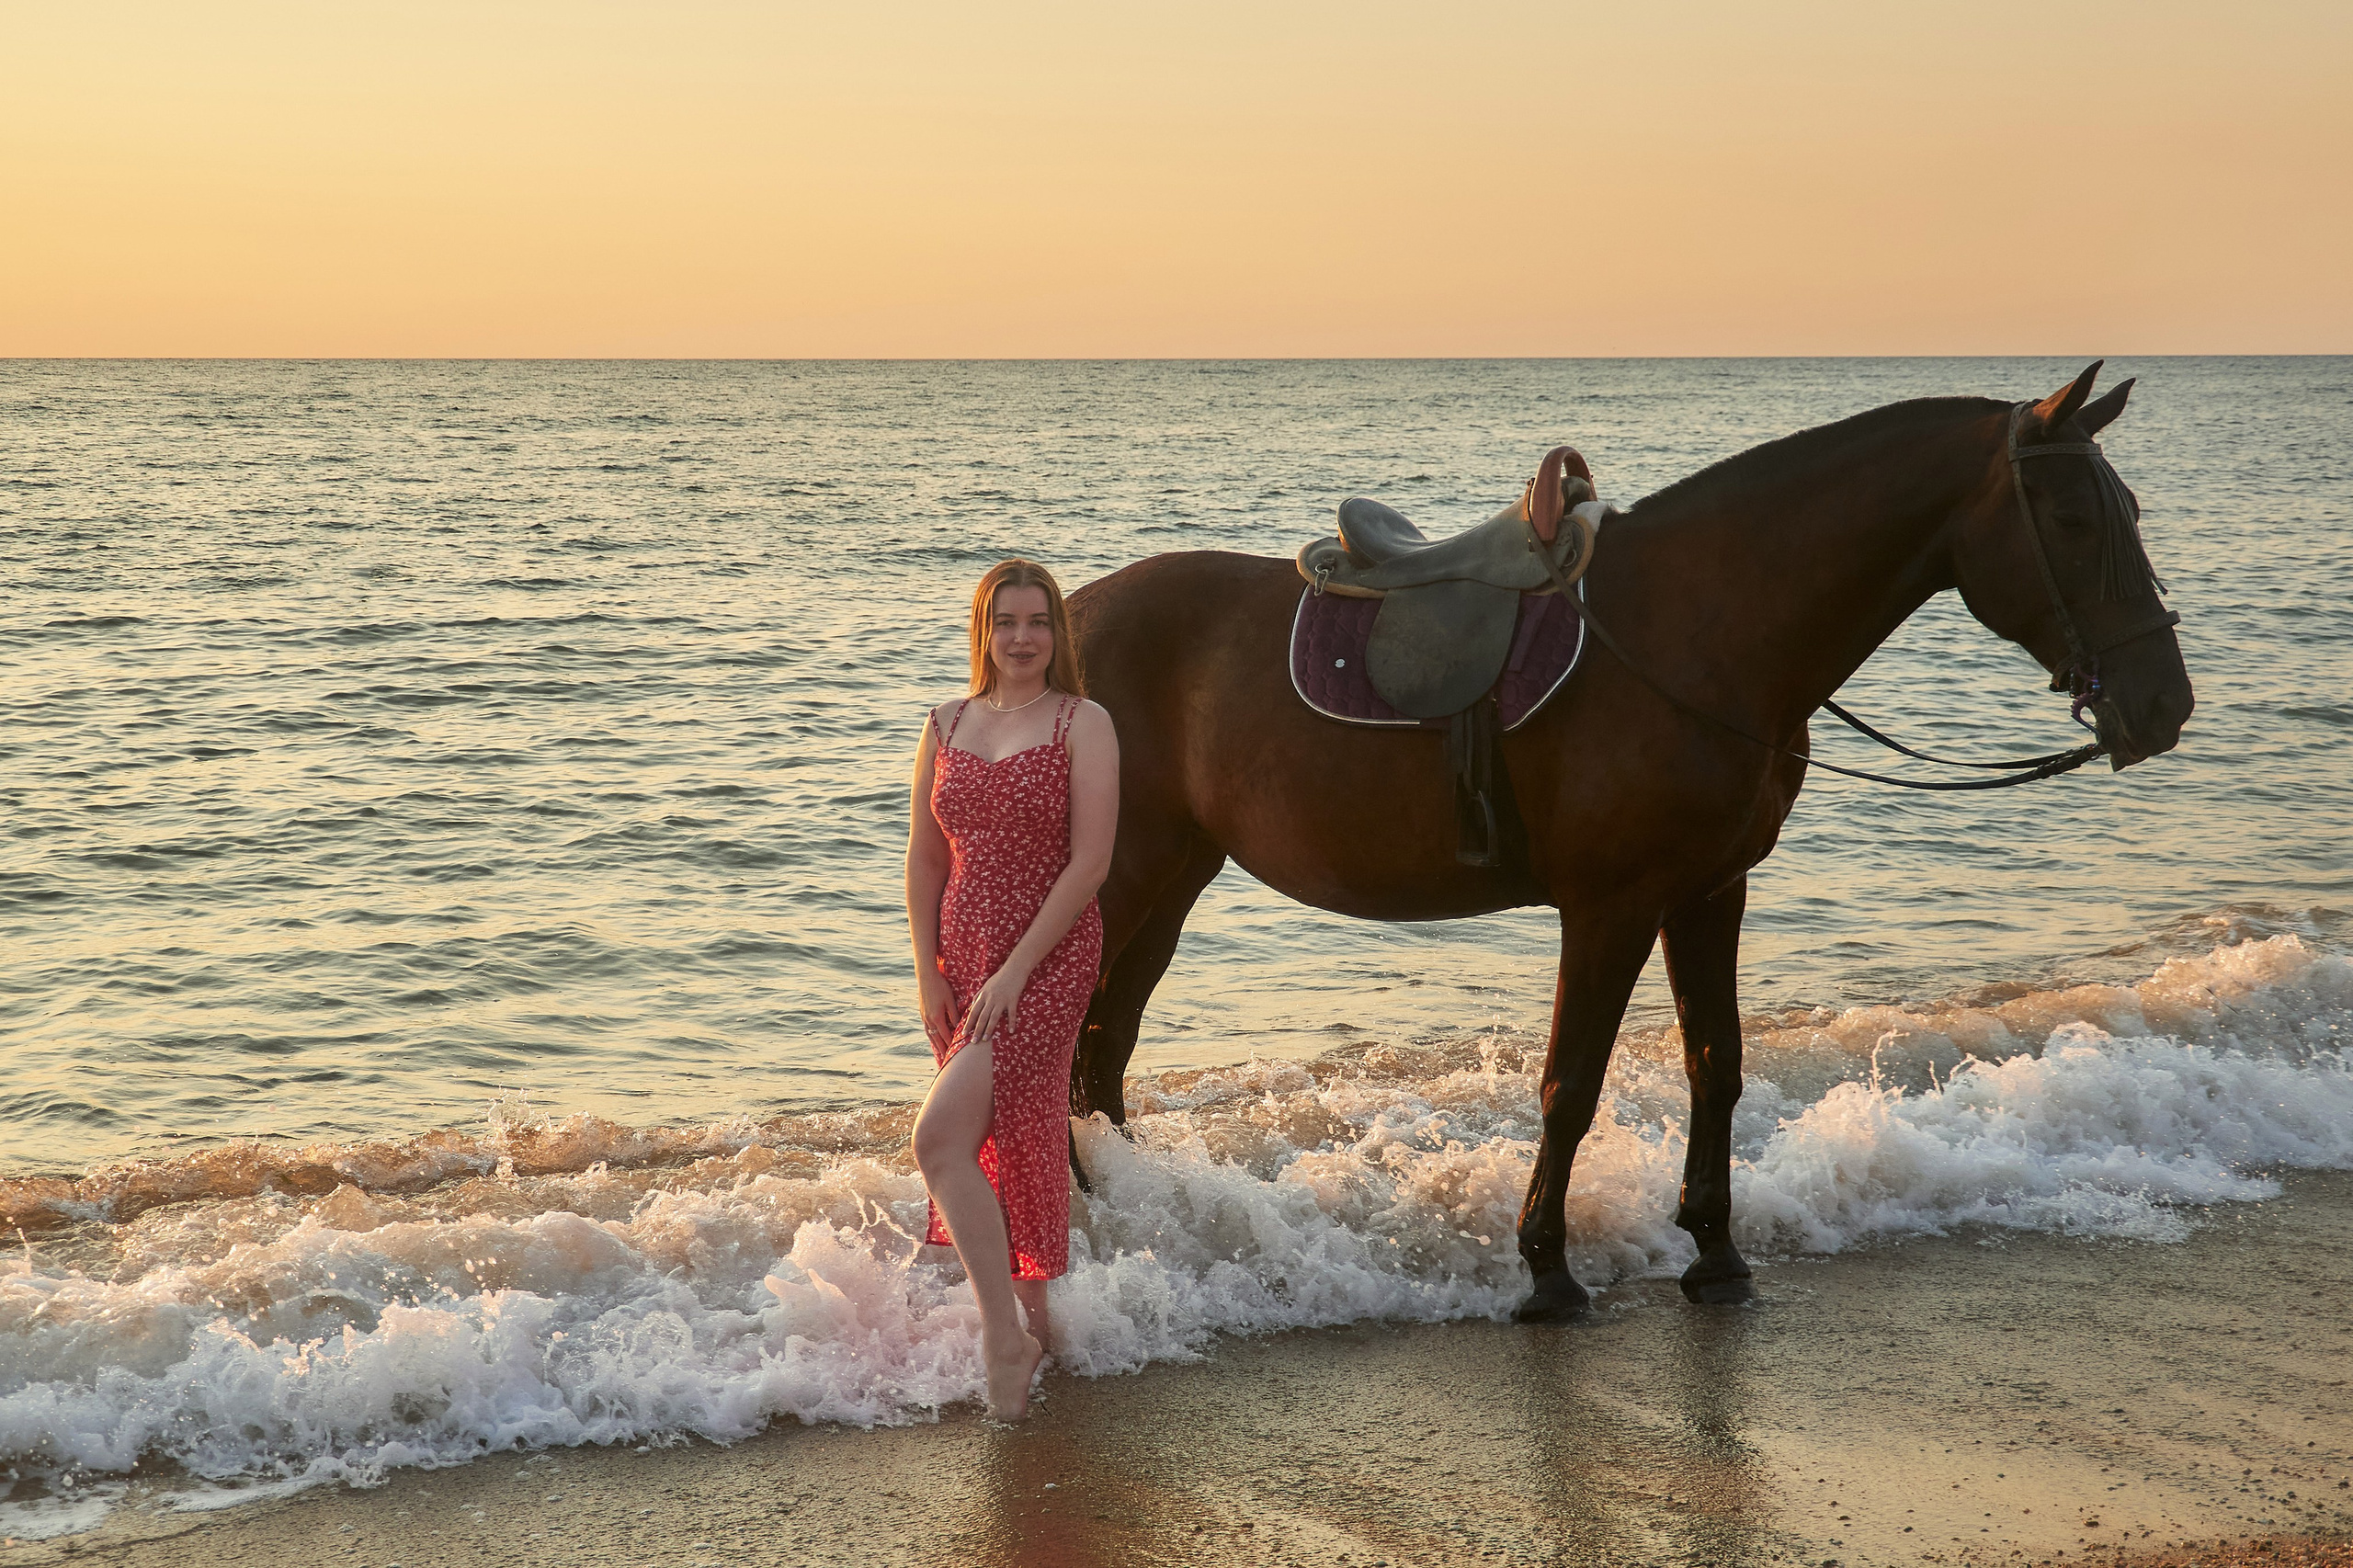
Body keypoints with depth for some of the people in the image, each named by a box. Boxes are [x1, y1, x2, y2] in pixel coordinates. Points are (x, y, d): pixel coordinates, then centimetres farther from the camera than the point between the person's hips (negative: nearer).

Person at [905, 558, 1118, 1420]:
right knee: (1002, 1142, 12)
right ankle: (1030, 1321, 25)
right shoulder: (947, 725, 9)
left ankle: (1005, 1336, -11)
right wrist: (928, 973, 4)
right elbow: (925, 859, 12)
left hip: (1048, 958, -6)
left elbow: (1090, 860, -12)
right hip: (963, 960, 6)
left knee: (940, 1138, -18)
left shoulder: (1083, 725, -5)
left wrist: (1016, 969, -16)